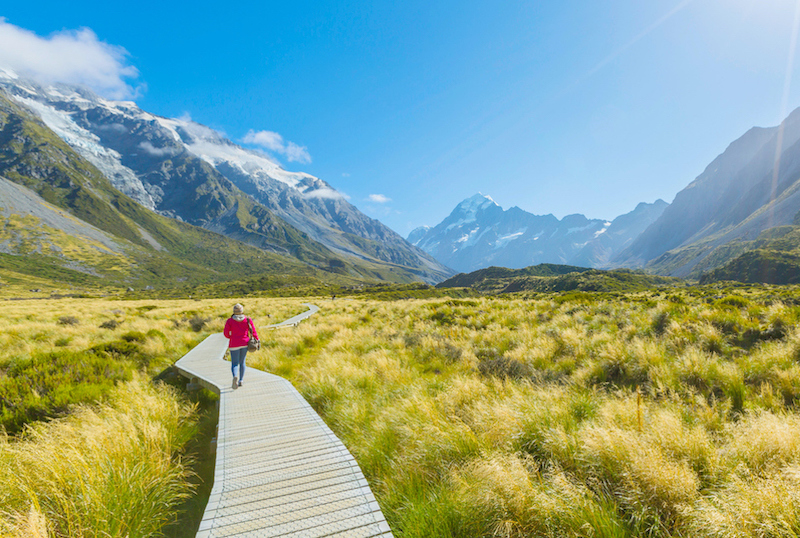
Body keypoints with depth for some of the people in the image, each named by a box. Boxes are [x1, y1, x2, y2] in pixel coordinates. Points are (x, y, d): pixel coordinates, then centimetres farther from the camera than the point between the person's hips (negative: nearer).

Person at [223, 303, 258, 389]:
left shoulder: (230, 321, -5)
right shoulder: (248, 319, -1)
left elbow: (226, 333, -3)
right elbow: (253, 331, -4)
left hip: (234, 344, -2)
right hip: (245, 343, 2)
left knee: (234, 363, 2)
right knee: (242, 362, 18)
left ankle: (235, 376, -28)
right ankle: (240, 381, 19)